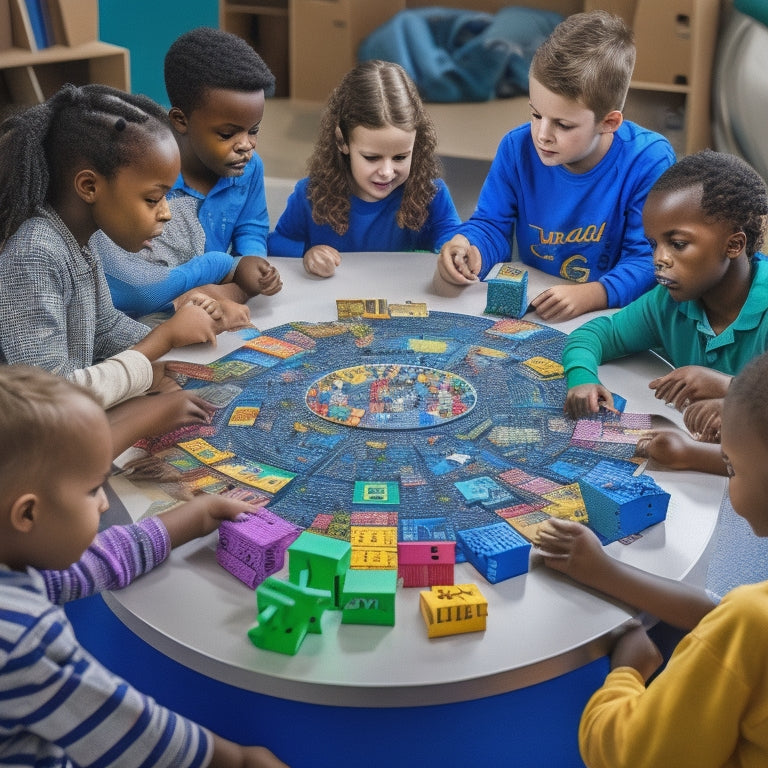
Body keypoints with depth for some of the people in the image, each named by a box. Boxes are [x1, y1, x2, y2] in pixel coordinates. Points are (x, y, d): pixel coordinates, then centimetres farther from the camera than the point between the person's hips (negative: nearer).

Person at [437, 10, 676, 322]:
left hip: (612, 321, -3)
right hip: (528, 311, 4)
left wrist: (590, 296, -32)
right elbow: (492, 225, 3)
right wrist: (470, 250, -21)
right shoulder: (517, 148, -5)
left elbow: (648, 260, -15)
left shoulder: (649, 162, -14)